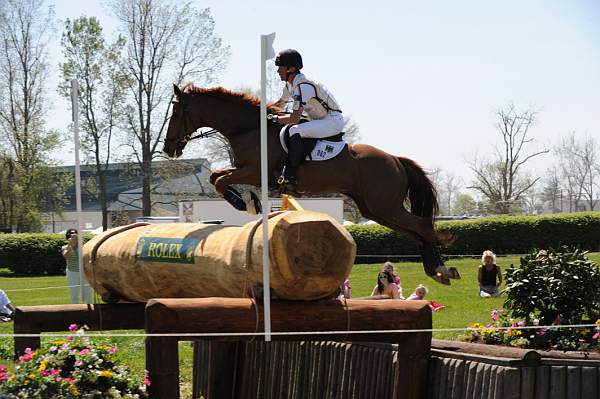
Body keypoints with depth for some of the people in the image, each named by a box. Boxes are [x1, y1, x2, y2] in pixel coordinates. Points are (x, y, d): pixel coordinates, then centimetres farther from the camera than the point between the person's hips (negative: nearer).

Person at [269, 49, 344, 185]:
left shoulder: (303, 86, -25)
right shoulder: (290, 84, 7)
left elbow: (294, 118, -30)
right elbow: (280, 103, 27)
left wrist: (274, 118, -18)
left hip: (334, 120, -11)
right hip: (319, 120, 11)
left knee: (295, 131, -28)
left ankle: (290, 175, -26)